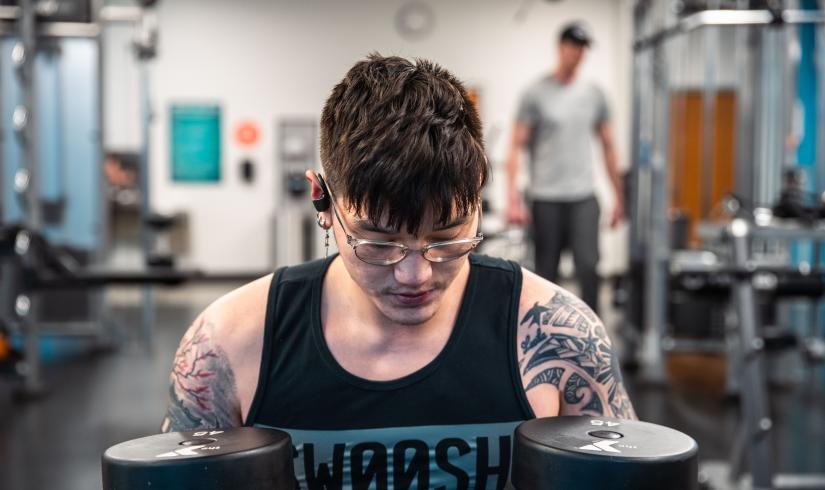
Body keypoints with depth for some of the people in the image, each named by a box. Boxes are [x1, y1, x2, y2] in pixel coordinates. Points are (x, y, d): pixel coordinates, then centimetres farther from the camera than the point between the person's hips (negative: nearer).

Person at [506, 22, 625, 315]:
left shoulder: (594, 95, 8)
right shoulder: (535, 94, -3)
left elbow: (608, 146, 13)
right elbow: (517, 147, -6)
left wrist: (619, 197, 10)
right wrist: (513, 199, -15)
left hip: (583, 197, 2)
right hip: (546, 198, -2)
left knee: (588, 265, -12)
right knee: (547, 274, 7)